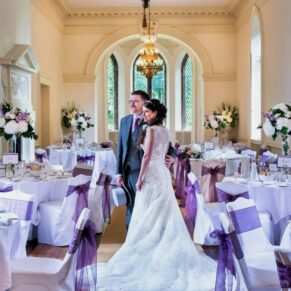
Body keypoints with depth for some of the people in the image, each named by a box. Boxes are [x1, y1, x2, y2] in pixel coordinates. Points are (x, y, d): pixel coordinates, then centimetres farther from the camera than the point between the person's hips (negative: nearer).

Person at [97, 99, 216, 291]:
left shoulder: (151, 130, -12)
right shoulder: (165, 131, 12)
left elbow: (147, 156, -17)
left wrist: (140, 178, -15)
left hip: (151, 174, -8)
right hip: (163, 173, 8)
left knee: (148, 215, -1)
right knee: (164, 214, 10)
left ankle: (147, 253, 5)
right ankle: (166, 251, 14)